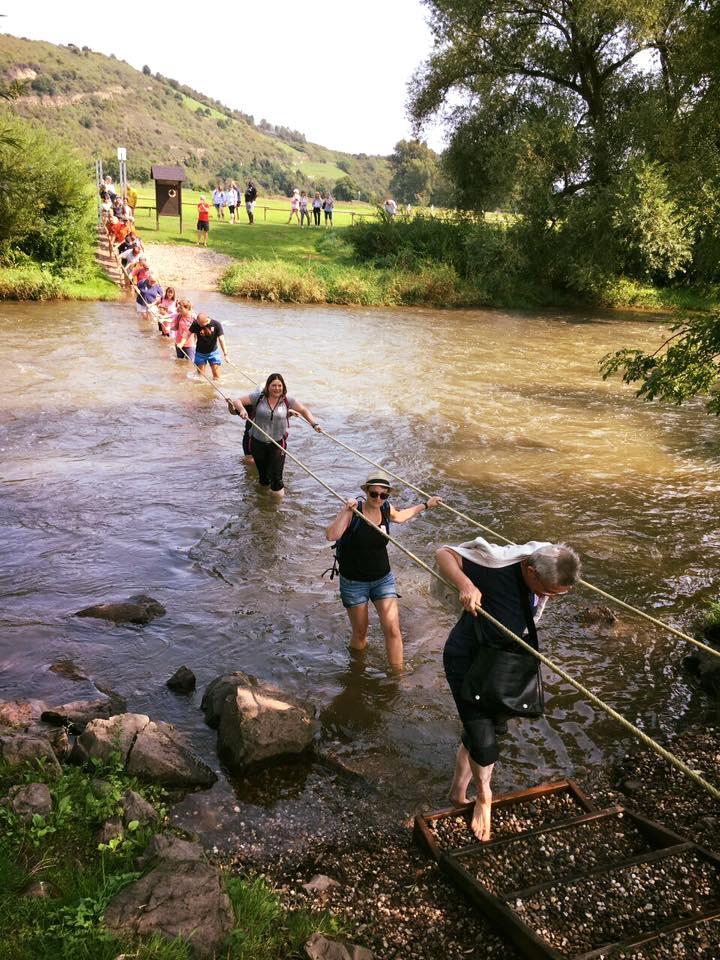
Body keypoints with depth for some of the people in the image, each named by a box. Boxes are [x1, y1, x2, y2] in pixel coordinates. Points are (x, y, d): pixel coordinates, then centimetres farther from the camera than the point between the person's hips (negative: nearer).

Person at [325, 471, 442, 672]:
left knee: (392, 629, -6)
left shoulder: (386, 509, -5)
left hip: (383, 578, 4)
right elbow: (331, 535, -37)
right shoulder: (353, 511, -21)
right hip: (354, 582, -4)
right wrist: (346, 511, -41)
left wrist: (425, 505, 24)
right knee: (360, 635, 9)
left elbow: (399, 516, 22)